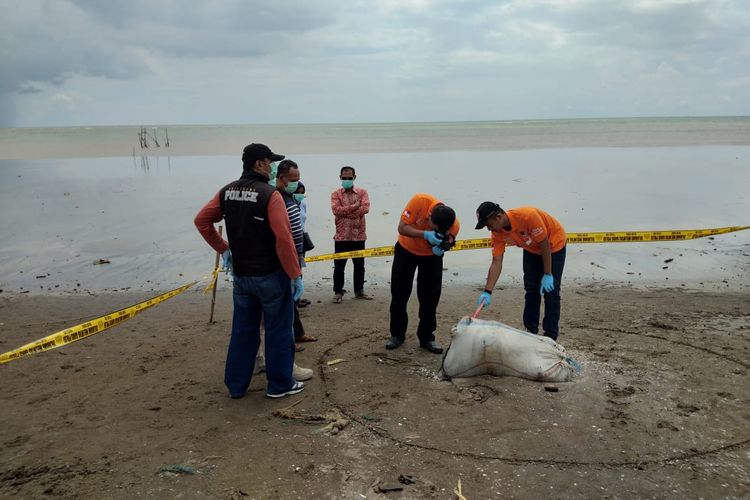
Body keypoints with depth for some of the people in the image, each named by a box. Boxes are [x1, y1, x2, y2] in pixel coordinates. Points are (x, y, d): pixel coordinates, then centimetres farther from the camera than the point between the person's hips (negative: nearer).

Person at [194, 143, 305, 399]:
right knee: (278, 330, 8)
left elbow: (201, 220, 8)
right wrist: (296, 275, -15)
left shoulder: (227, 191, 3)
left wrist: (222, 248, 14)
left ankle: (236, 385, 25)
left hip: (240, 274, 6)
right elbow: (283, 239, -22)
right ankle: (280, 384, 18)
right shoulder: (270, 194, -17)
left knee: (243, 329, 16)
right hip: (270, 275, -6)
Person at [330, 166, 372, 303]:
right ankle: (338, 292, 13)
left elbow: (365, 208, -12)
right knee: (339, 266, 3)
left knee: (359, 265, 12)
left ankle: (359, 291, 25)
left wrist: (345, 212, -14)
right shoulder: (335, 194, 2)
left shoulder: (362, 192, 4)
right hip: (341, 236, -2)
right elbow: (336, 210, -16)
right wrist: (354, 206, -17)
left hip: (359, 236, 2)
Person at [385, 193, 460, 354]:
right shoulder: (419, 201, -35)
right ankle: (397, 334, 19)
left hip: (431, 255, 0)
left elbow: (445, 242, -10)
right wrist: (426, 234, -42)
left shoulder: (454, 225, -28)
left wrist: (441, 248, -34)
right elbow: (402, 228, -28)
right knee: (399, 293, 5)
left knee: (430, 297, -2)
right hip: (406, 250, 0)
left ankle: (427, 337, 12)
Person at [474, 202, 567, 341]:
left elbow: (544, 244, -29)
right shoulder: (498, 233, -20)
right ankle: (531, 330, 19)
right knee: (531, 290, 7)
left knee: (551, 291, -8)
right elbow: (496, 262, -19)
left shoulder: (528, 216, -39)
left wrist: (547, 275, -24)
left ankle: (551, 336, -1)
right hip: (532, 249, 6)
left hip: (554, 245, -6)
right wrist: (487, 292, -27)